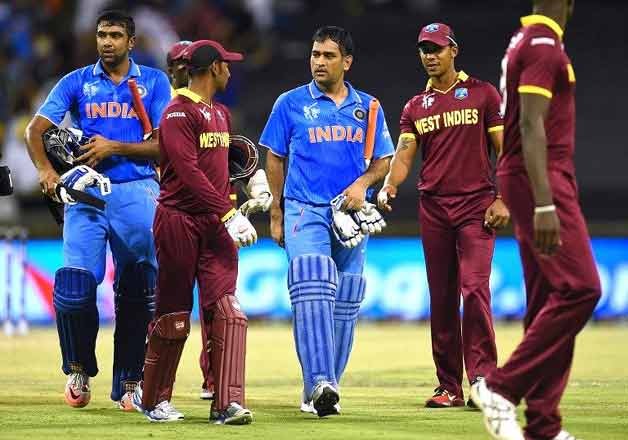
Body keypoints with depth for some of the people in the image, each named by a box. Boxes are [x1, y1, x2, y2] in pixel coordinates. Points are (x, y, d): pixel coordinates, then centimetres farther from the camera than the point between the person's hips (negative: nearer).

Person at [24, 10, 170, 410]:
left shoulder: (154, 82, 8)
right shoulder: (77, 83, 10)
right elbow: (36, 129, 2)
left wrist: (114, 147, -11)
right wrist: (45, 168, -17)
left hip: (137, 193, 0)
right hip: (86, 193, 0)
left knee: (138, 292, 0)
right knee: (75, 284, -12)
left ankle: (129, 382, 11)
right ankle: (79, 369, 11)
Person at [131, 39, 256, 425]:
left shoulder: (221, 114, 18)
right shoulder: (178, 113, -10)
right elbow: (189, 172, -20)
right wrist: (229, 214, -25)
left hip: (216, 223, 7)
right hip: (180, 221, -7)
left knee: (226, 309, -8)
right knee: (174, 314, 2)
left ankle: (228, 403, -14)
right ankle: (153, 397, 19)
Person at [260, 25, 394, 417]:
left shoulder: (367, 107, 11)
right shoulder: (291, 103, 4)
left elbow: (383, 161, 13)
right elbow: (275, 160, 8)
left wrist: (362, 183, -8)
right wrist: (276, 215, 4)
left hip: (352, 216, 4)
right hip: (305, 210, -4)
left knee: (345, 305, 4)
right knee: (313, 293, -20)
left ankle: (321, 391, 11)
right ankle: (319, 383, -30)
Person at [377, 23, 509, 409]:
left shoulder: (483, 94, 3)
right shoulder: (416, 107, 13)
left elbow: (504, 150, 1)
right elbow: (404, 156, 4)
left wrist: (502, 199, -9)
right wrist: (388, 187, -17)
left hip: (476, 205, -4)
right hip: (433, 209, 4)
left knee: (474, 289, -17)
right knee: (441, 298, 5)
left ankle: (482, 377, -16)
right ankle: (449, 387, 9)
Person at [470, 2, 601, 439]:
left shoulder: (525, 41, 17)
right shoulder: (544, 45, -13)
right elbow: (531, 125, -21)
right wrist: (544, 204, -27)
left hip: (544, 181, 10)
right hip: (541, 181, -10)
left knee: (550, 299, 8)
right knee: (580, 287, -16)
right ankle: (502, 389, -14)